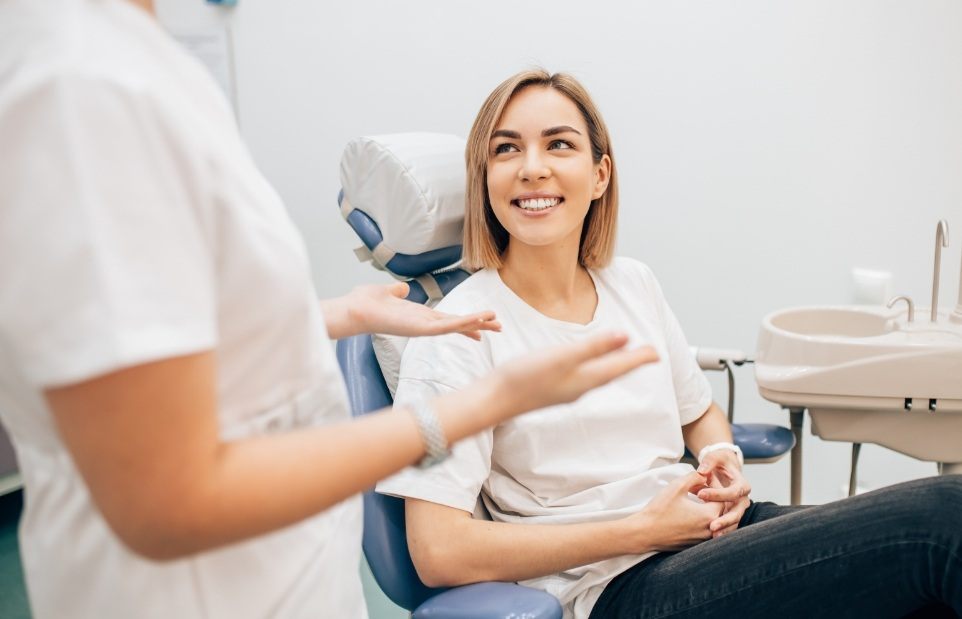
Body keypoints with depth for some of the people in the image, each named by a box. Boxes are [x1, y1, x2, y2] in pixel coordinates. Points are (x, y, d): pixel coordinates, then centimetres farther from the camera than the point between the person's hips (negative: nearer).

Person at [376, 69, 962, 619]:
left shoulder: (635, 283, 9)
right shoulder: (458, 333, -10)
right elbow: (439, 551, -16)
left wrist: (723, 457, 0)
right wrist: (641, 529, -14)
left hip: (709, 530, 7)